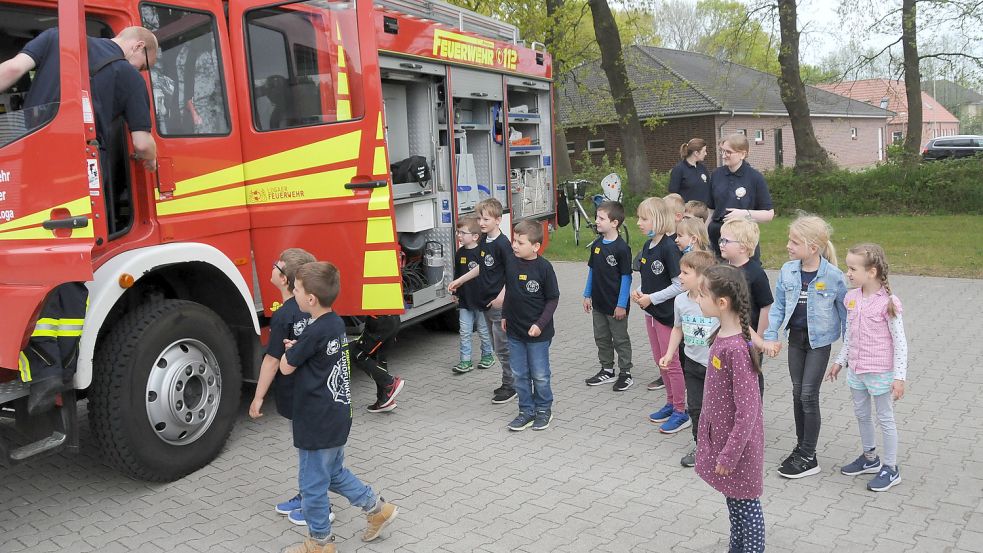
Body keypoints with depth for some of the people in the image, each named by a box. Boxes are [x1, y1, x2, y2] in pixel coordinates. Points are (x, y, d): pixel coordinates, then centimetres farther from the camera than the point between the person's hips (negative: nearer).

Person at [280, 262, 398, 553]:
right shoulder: (337, 323, 2)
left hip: (317, 425, -9)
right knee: (335, 474, 26)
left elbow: (286, 367, -11)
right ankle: (378, 509, 32)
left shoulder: (314, 333, -24)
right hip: (338, 418, 9)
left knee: (312, 484, 9)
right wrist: (298, 348, -2)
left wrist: (290, 349, 8)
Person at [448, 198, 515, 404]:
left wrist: (501, 297, -24)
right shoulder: (483, 241, 9)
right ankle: (508, 383, 28)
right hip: (486, 302, 9)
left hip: (499, 304, -9)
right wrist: (459, 280, 21)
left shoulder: (502, 244, -17)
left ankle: (511, 386, 12)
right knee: (498, 346, 16)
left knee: (503, 347, 0)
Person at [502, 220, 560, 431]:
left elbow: (553, 299, -10)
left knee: (540, 375, 7)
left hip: (538, 333, -5)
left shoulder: (544, 267, -15)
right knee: (519, 374, 12)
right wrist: (504, 315, 15)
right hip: (515, 330, 5)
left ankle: (543, 410, 26)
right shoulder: (510, 264, 0)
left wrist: (540, 324, -16)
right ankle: (526, 410, 26)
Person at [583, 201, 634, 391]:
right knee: (601, 338, 16)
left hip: (616, 305, -7)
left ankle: (625, 374, 19)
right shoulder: (597, 245, 3)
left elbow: (626, 277, -15)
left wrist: (622, 305, -16)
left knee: (620, 339, 6)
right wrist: (587, 295, 10)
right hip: (598, 303, 7)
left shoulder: (622, 248, -17)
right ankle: (607, 370, 31)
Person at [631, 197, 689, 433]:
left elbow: (679, 285, -21)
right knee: (659, 361, 17)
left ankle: (681, 412, 13)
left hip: (667, 313, -8)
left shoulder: (669, 248, -20)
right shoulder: (648, 245, 6)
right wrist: (639, 292, -1)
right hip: (651, 312, 8)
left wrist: (651, 298, -19)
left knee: (671, 363, 1)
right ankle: (671, 403, 32)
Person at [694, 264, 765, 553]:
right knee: (733, 499, 24)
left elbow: (746, 410, -25)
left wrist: (730, 454, -19)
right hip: (721, 434, 8)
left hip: (738, 442, -8)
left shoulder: (736, 349, -29)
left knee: (745, 504, 10)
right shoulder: (722, 336, -1)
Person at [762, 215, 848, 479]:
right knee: (797, 393, 12)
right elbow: (778, 306, 4)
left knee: (809, 395, -3)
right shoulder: (787, 271, -4)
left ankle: (809, 457, 10)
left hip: (819, 341, -5)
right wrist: (770, 336, -3)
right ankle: (801, 447, 27)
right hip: (795, 338, 5)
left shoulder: (833, 276, -15)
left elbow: (844, 312, -6)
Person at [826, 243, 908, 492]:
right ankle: (870, 458, 38)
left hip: (880, 372, -7)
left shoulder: (888, 303, -20)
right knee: (861, 415, 19)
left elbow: (899, 341, -16)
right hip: (856, 370, 7)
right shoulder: (852, 298, -1)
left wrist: (899, 377, -16)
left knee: (885, 419, 7)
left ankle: (891, 469, 22)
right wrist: (840, 361, 15)